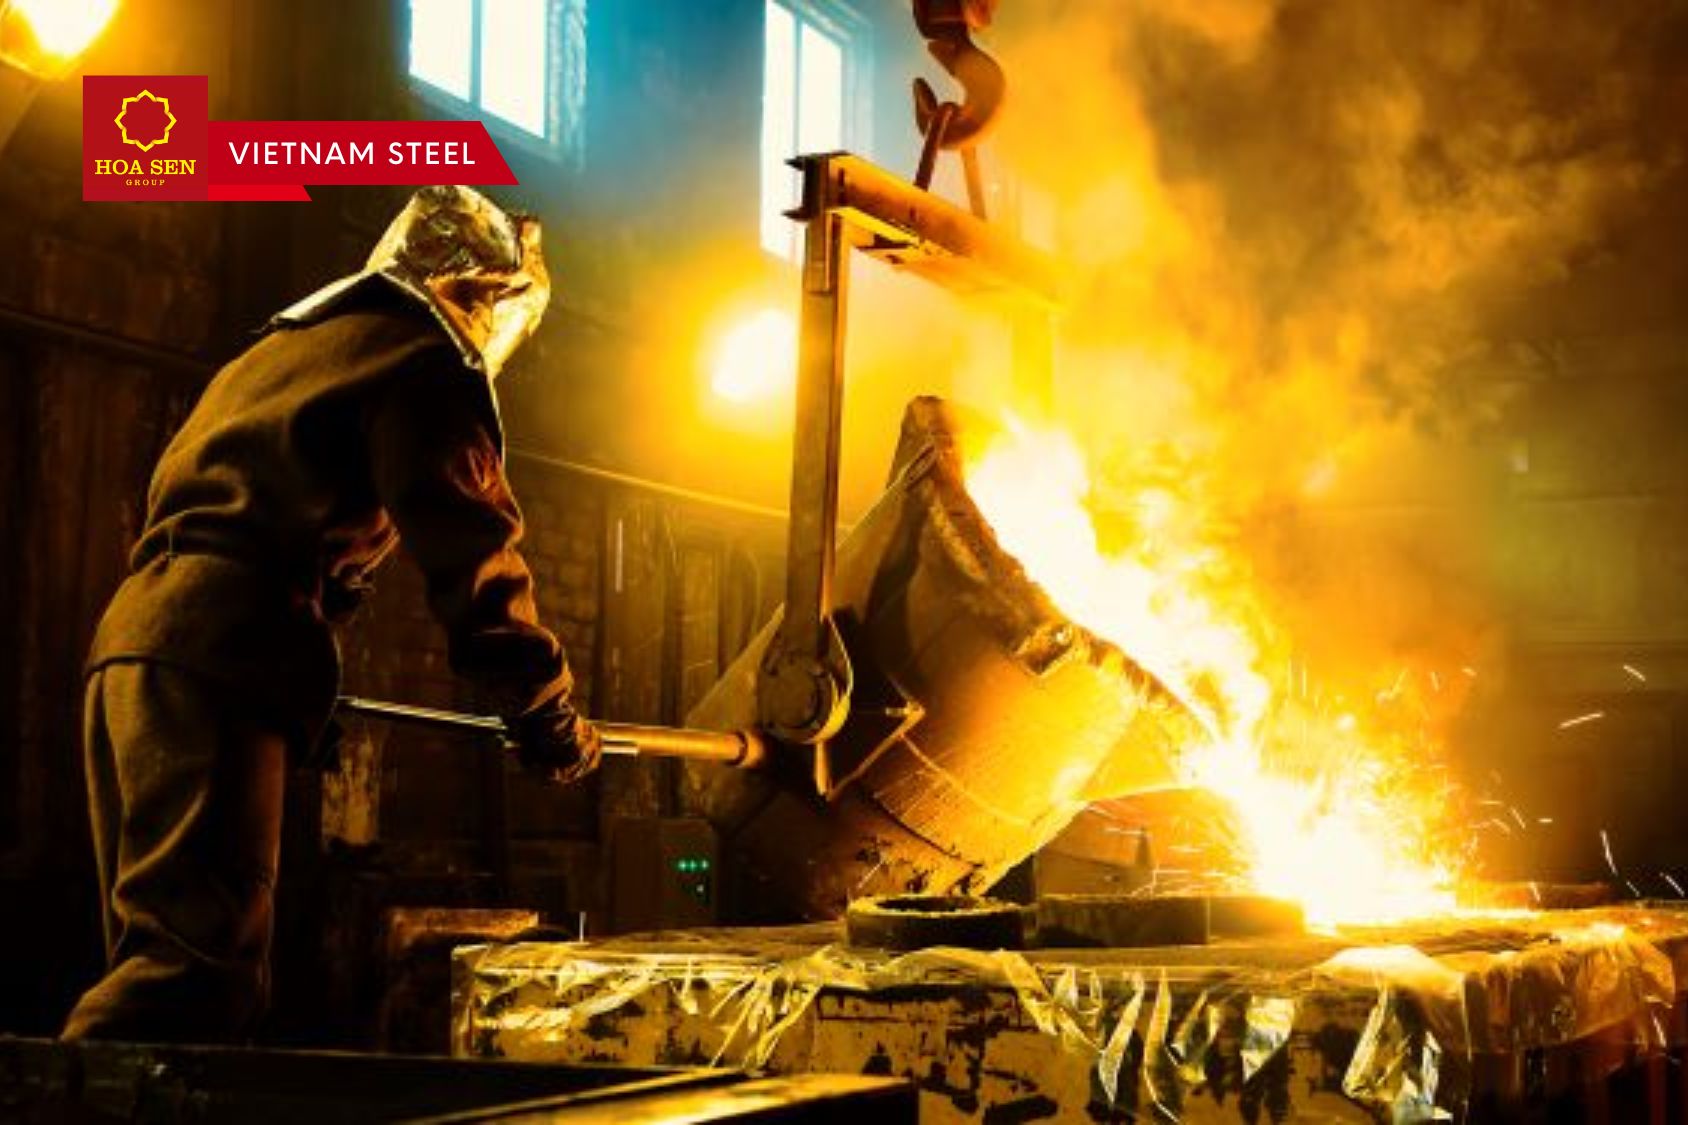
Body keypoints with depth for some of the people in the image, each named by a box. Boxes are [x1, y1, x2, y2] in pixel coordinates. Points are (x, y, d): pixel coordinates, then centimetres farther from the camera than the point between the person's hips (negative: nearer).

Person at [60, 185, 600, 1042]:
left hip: (131, 636, 9)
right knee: (200, 952, -15)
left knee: (156, 947, 11)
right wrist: (543, 707, 4)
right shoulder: (424, 357, 3)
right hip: (219, 658, -9)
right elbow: (466, 544, -5)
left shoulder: (283, 345, 31)